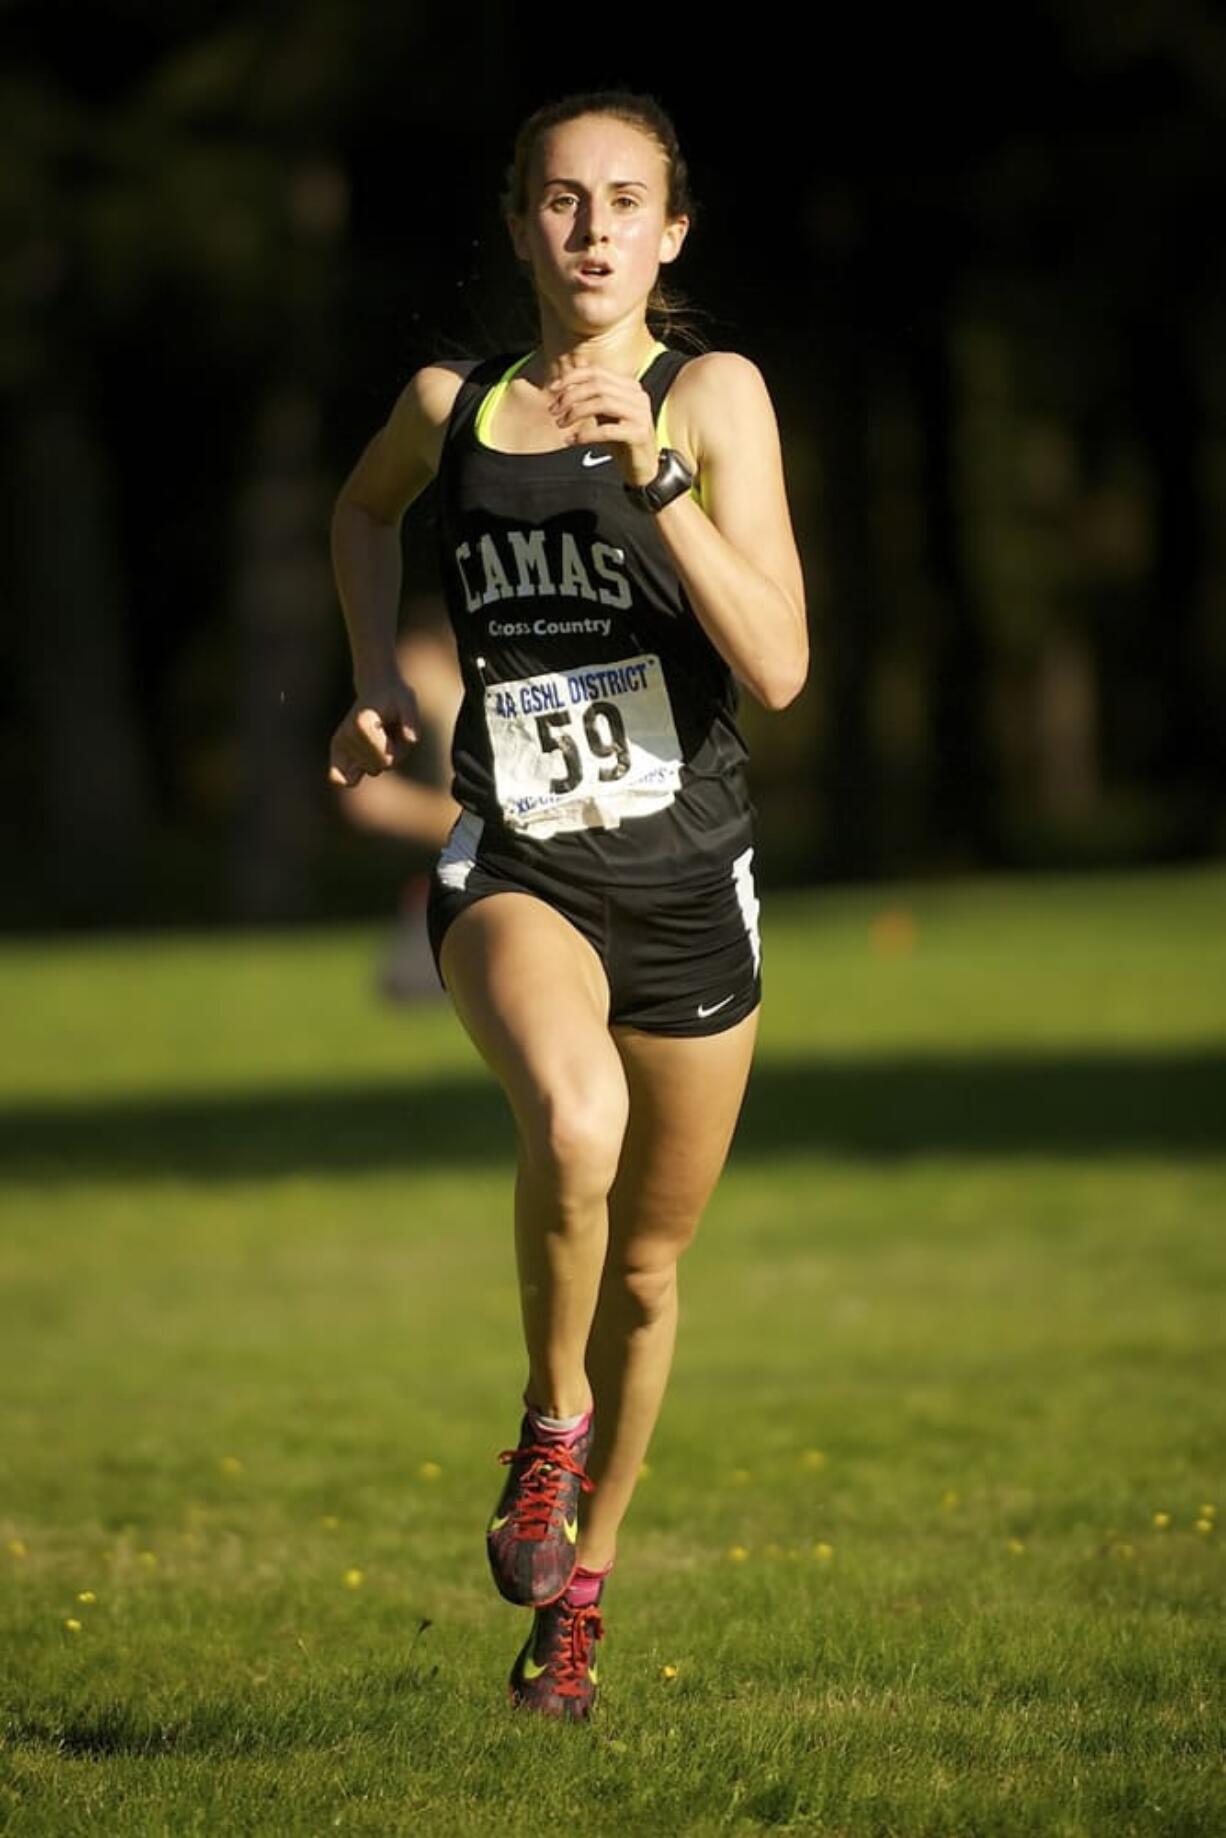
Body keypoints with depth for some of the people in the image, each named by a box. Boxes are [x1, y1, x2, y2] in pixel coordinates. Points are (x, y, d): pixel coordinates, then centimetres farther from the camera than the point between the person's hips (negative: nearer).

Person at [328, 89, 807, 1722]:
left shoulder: (713, 396, -6)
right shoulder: (451, 406, 3)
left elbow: (777, 669, -17)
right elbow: (365, 508, 28)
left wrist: (650, 473, -25)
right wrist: (375, 677, 14)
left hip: (688, 883, 0)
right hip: (517, 869, 0)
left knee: (647, 1270, 14)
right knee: (573, 1121, -34)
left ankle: (581, 1582, 37)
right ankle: (551, 1419, -8)